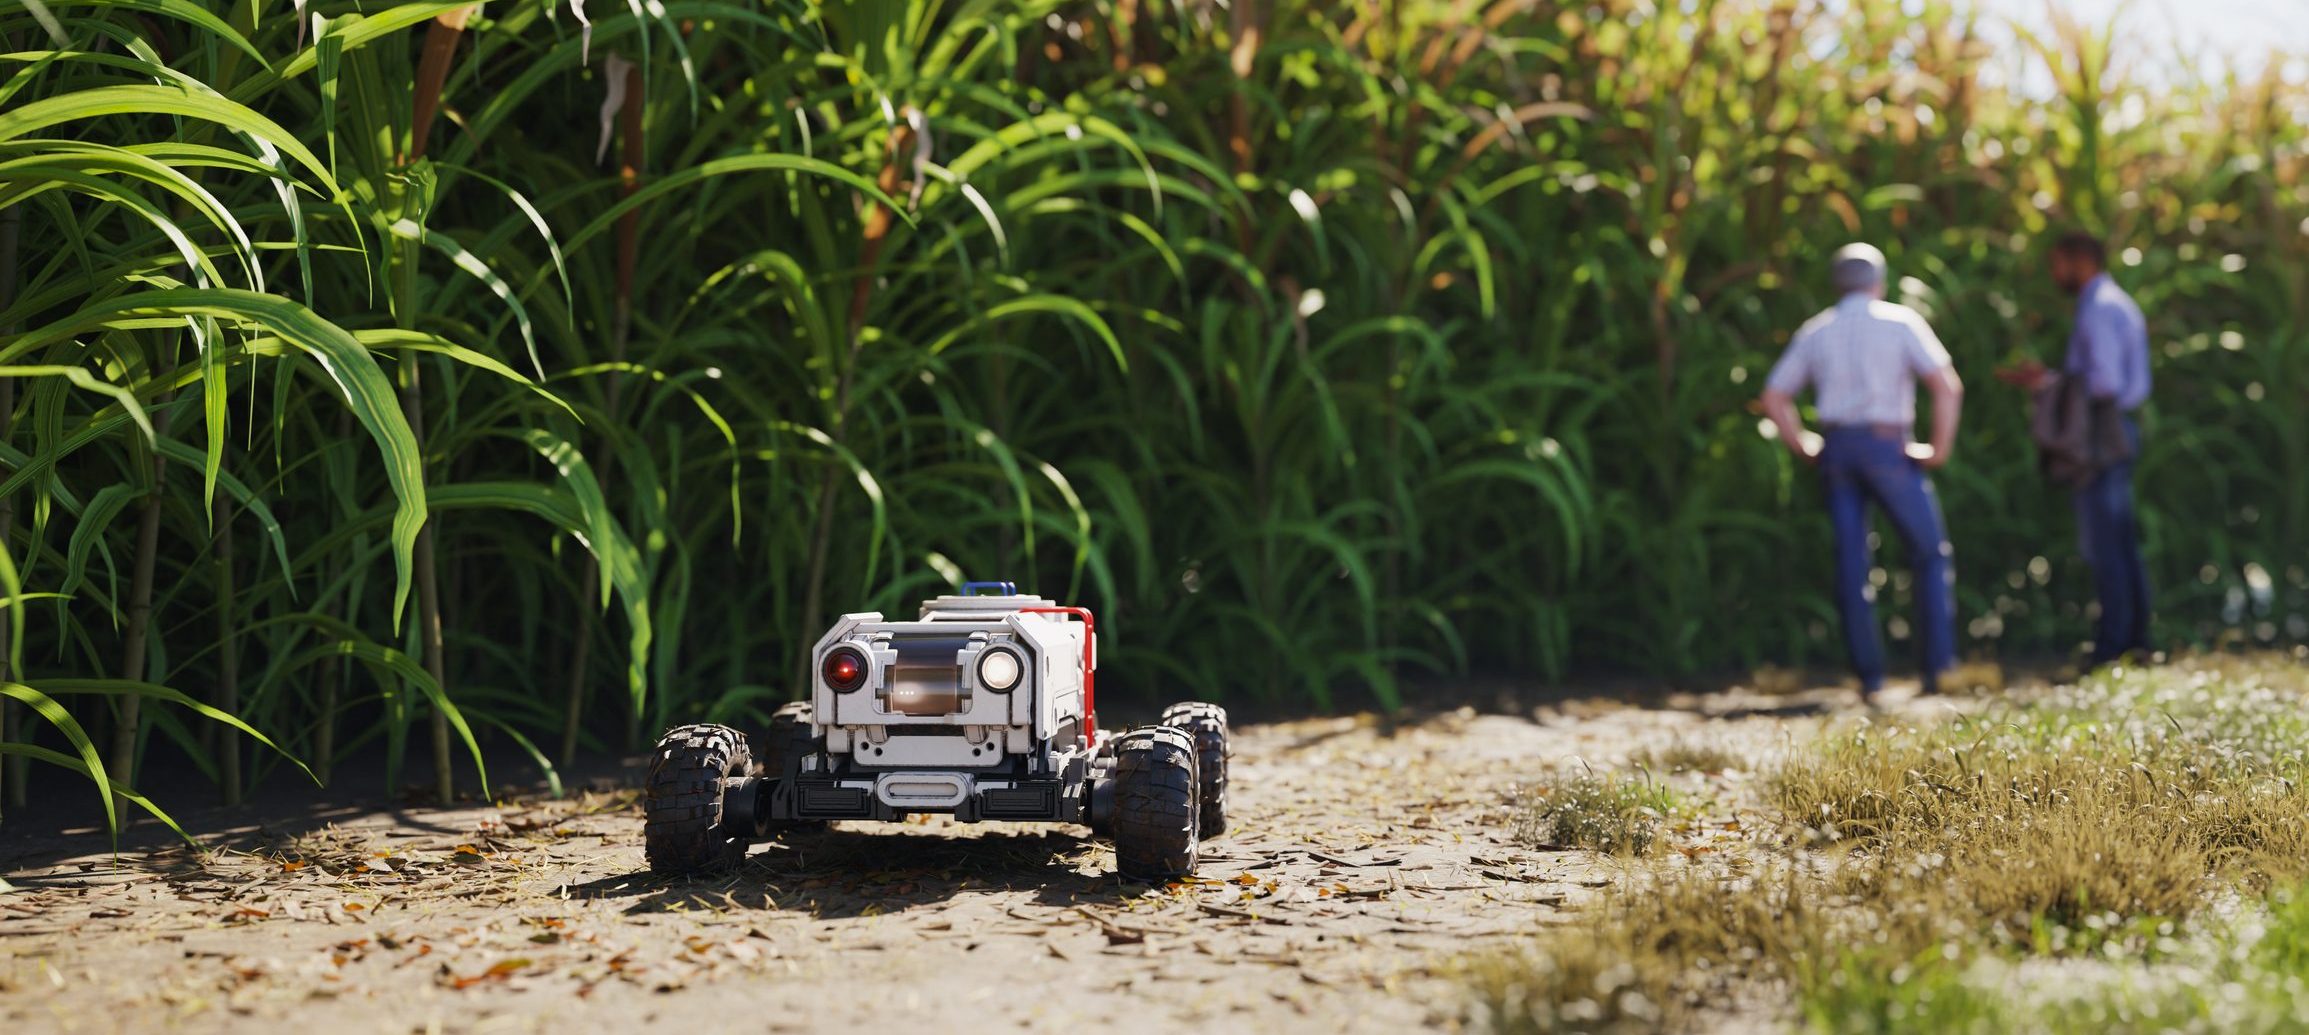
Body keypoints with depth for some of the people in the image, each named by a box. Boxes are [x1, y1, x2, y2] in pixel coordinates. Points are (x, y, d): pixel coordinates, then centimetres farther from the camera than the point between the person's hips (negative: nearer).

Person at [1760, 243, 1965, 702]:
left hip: (1836, 449, 4)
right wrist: (1940, 449, -4)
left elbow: (1774, 397, 11)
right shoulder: (1900, 321, 0)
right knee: (1931, 556, 7)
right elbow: (1947, 386, -10)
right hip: (1889, 447, -4)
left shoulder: (1815, 332, 12)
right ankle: (1938, 664, -2)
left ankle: (1869, 674, 3)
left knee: (1851, 564, 5)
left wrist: (1805, 448, 13)